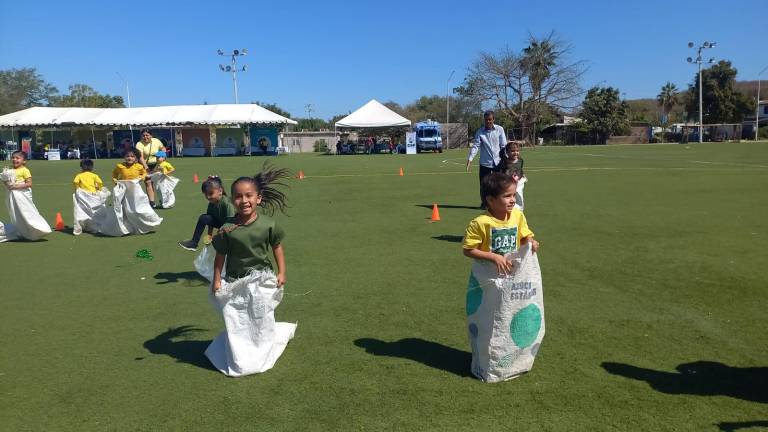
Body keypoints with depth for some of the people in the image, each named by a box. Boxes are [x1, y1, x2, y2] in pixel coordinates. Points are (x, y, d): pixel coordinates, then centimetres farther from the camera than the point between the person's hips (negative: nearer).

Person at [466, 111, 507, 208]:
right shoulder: (480, 132, -2)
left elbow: (503, 145, 0)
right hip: (485, 163, 0)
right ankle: (484, 203, 22)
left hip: (498, 162, 0)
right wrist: (470, 159, -19)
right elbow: (475, 146, -7)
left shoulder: (500, 129, -2)